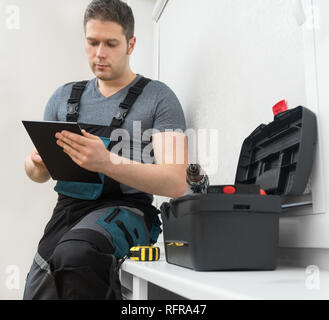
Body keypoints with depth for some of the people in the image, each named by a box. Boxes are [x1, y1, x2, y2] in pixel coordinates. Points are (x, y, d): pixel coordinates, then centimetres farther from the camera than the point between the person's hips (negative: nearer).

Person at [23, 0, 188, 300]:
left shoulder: (158, 97, -2)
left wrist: (106, 163, -28)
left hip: (126, 208, -4)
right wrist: (38, 164, -7)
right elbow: (37, 173, 19)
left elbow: (176, 182, -13)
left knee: (75, 252, -32)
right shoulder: (64, 97, 14)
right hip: (68, 208, 4)